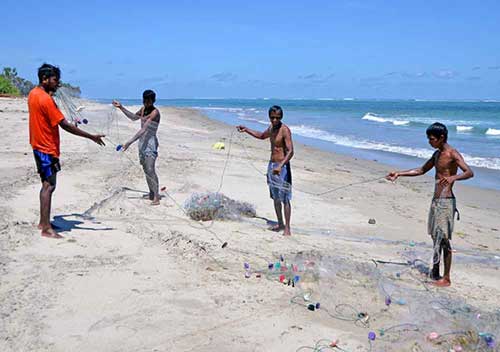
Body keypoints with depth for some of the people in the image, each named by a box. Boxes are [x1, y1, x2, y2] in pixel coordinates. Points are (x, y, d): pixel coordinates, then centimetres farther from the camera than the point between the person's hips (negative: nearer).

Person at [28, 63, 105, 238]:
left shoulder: (33, 94, 8)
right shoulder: (46, 100, -20)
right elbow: (65, 125, -23)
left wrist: (49, 95, 13)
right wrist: (92, 137, -21)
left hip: (39, 145, 10)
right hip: (47, 148, -10)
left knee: (46, 184, 16)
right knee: (49, 186, -9)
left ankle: (43, 222, 24)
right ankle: (46, 229, -8)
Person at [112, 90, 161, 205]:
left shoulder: (155, 112, -17)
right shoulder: (143, 109, 9)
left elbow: (144, 129, -25)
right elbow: (134, 117, 31)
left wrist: (130, 142, -31)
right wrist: (121, 107, 25)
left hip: (150, 142, -9)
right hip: (142, 141, 9)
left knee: (150, 169, -17)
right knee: (145, 169, 12)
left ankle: (156, 197, -18)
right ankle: (151, 193, 21)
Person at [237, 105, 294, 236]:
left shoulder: (285, 130, -16)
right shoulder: (271, 128, 9)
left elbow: (290, 151, -25)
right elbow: (262, 136, 33)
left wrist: (280, 166, -37)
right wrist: (246, 130, 25)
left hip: (282, 166, -8)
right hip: (272, 165, 8)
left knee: (284, 198, -6)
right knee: (275, 197, 14)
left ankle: (287, 228, -2)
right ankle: (280, 224, 25)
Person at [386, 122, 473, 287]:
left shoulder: (453, 154, -13)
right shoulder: (437, 154, 13)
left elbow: (469, 172, -25)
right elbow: (421, 170, 24)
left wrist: (453, 177, -43)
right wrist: (399, 174, 18)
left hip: (446, 202, -8)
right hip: (436, 200, 8)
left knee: (444, 240, -4)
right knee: (436, 237, 14)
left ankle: (446, 278, 3)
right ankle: (435, 271, 25)